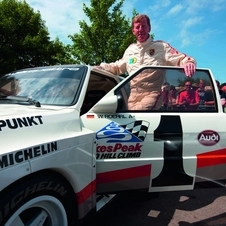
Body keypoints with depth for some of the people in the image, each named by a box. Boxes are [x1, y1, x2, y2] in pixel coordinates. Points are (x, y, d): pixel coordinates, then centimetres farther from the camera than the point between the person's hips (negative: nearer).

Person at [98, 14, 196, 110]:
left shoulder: (161, 46, 8)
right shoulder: (130, 50, 22)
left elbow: (180, 59, 1)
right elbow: (118, 67, 37)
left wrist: (189, 62, -23)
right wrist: (100, 67, 24)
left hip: (152, 94, -5)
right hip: (133, 95, 6)